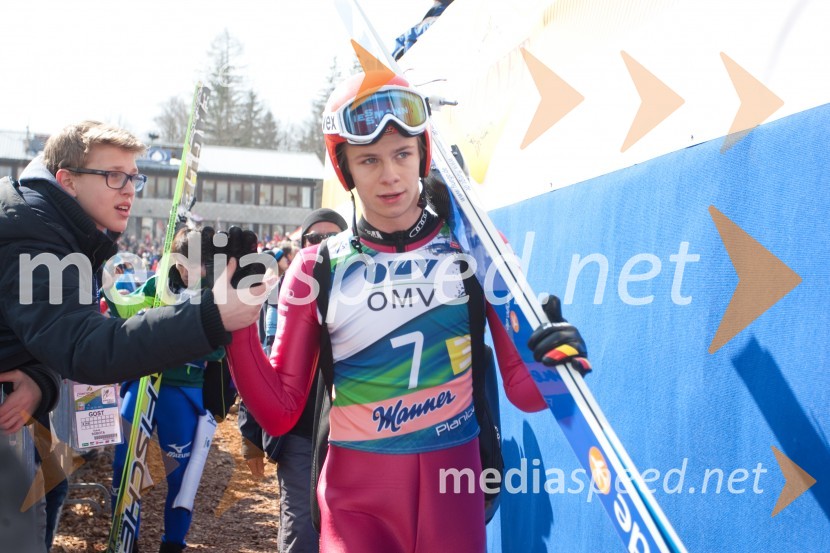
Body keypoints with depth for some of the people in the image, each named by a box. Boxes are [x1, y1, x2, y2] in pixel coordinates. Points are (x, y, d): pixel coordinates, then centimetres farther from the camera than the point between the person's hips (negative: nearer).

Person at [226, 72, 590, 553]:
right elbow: (280, 414, -2)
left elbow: (522, 389, -2)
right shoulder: (317, 268, -2)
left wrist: (553, 361, -24)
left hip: (453, 493, 1)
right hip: (356, 499, 0)